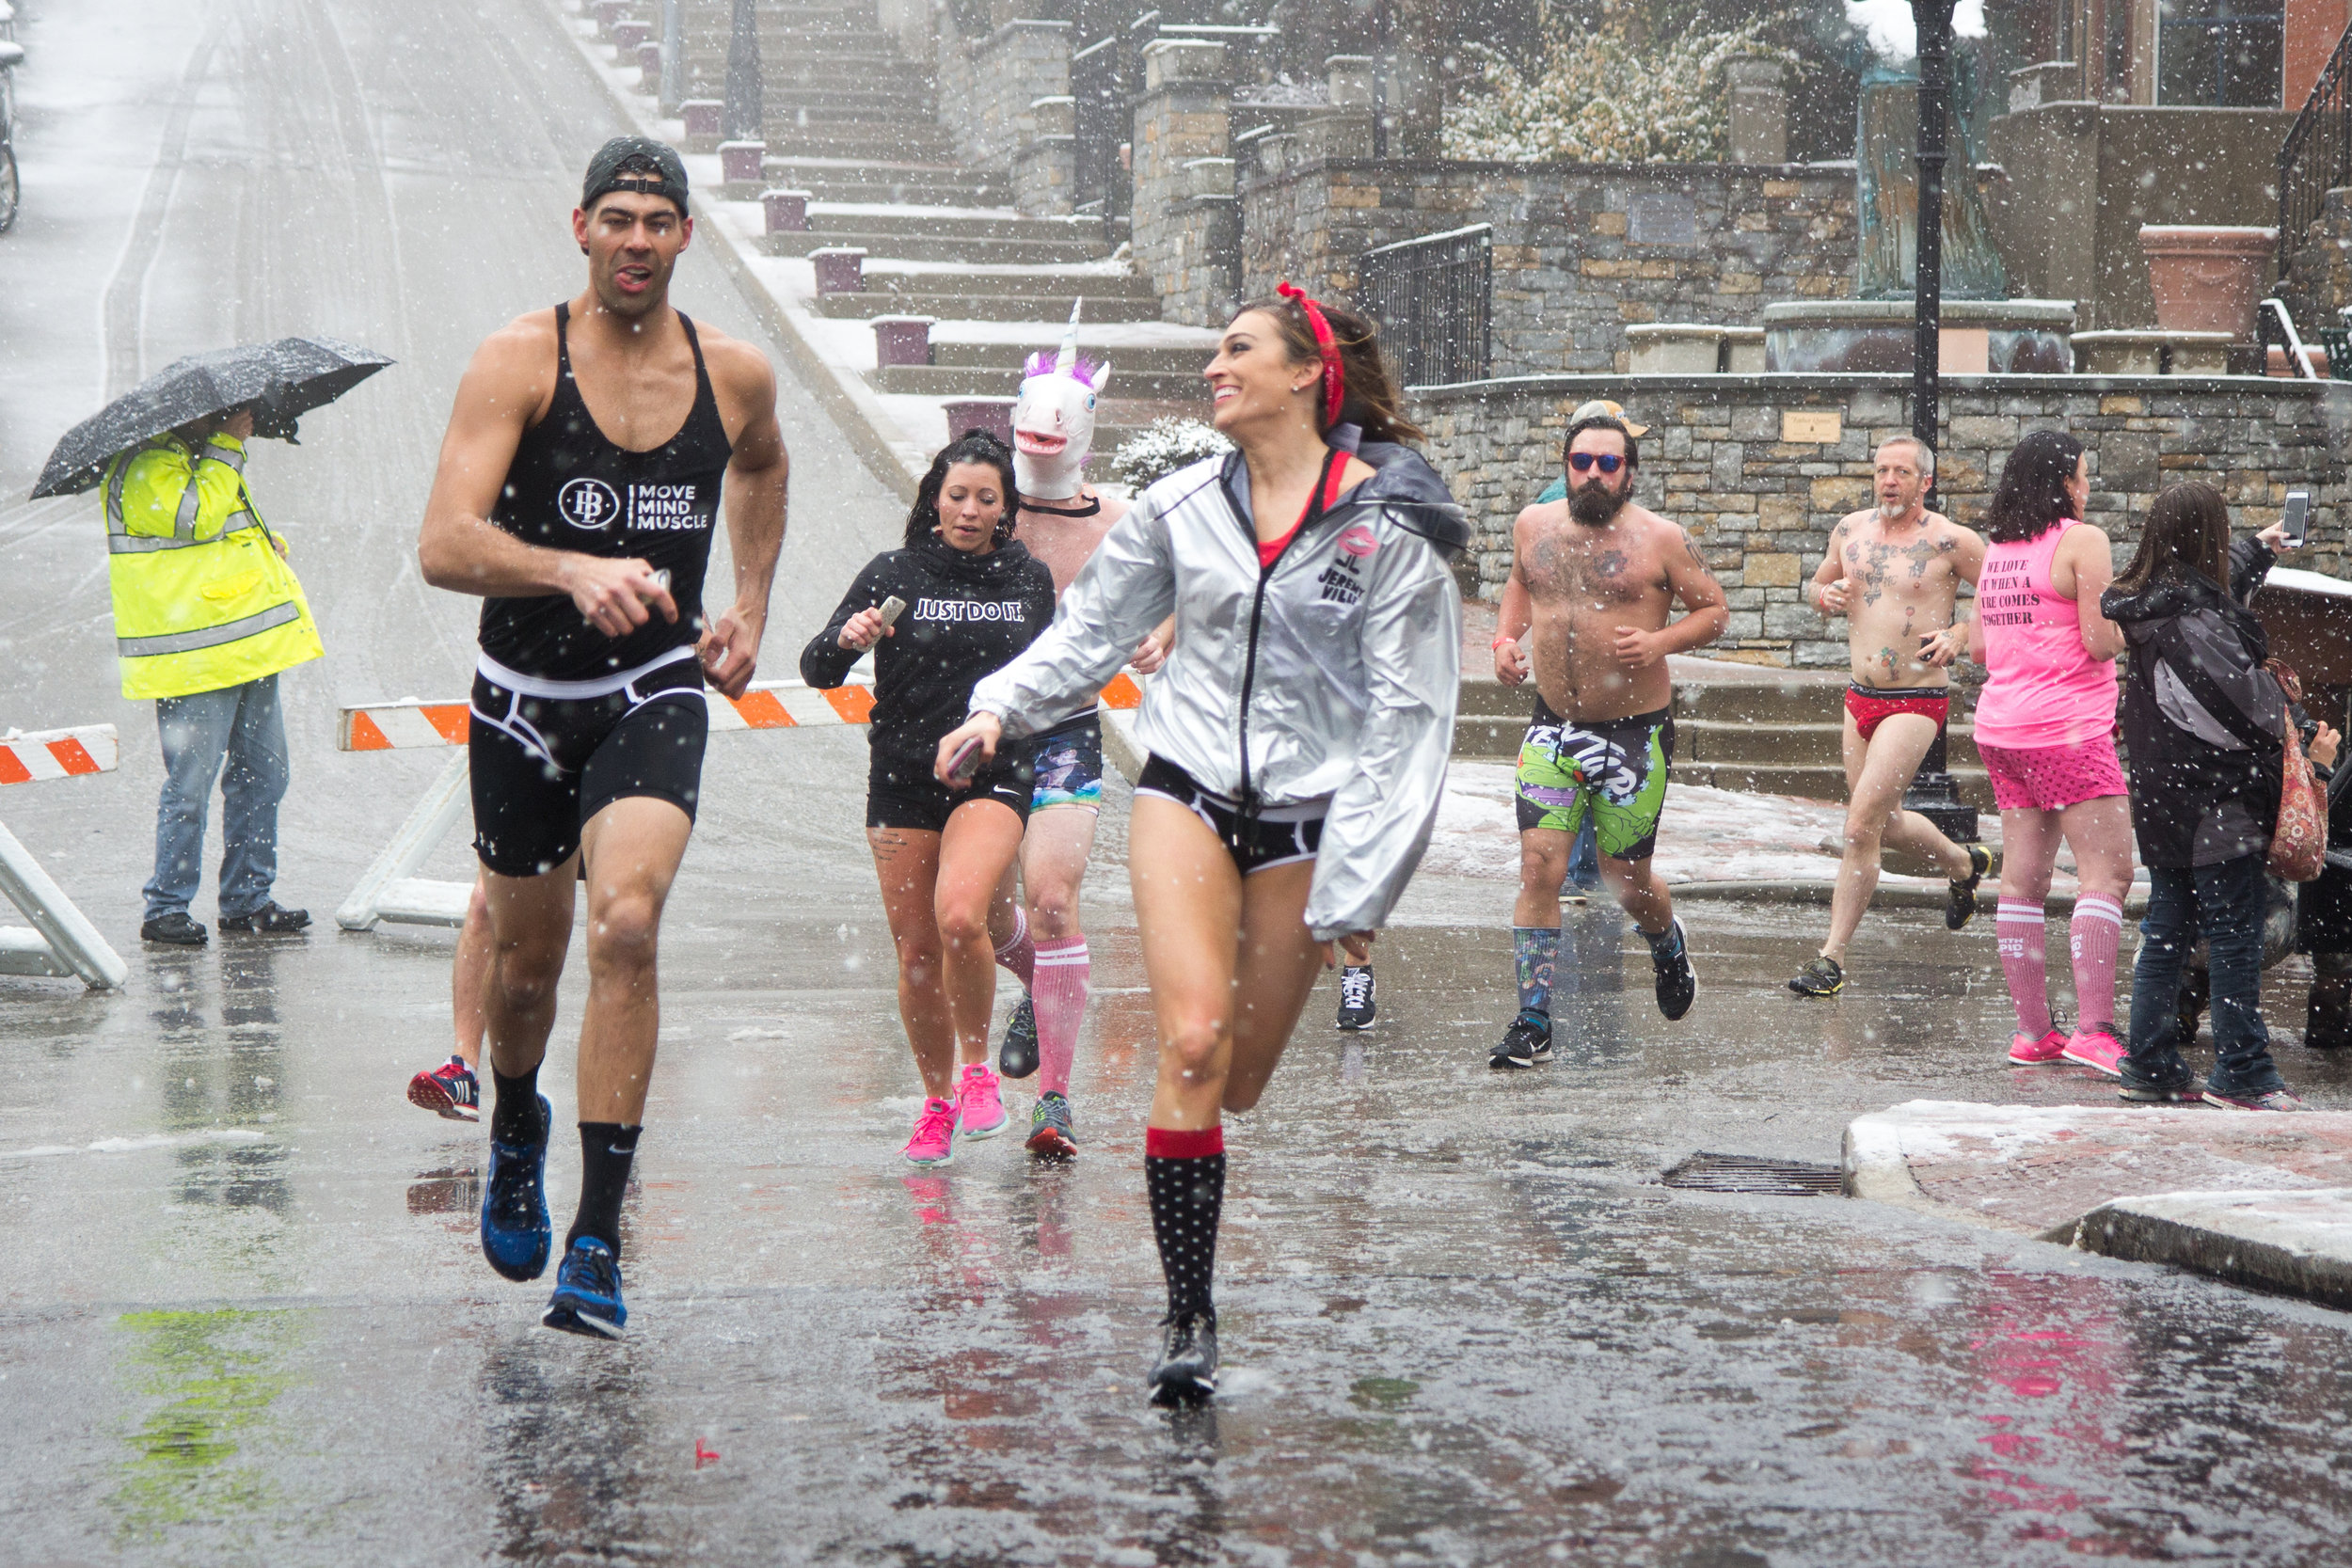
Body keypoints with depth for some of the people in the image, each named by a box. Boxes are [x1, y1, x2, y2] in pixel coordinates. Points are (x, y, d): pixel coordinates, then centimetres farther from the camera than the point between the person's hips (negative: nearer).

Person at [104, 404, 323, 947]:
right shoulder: (145, 467, -10)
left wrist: (267, 544, 18)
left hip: (246, 648, 10)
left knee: (260, 775, 11)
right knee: (190, 784, -8)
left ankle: (248, 900, 20)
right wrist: (227, 446, -16)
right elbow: (196, 515, -26)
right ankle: (166, 909, 1)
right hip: (194, 658, -10)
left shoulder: (201, 457, 22)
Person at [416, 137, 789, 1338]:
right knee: (525, 960, 14)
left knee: (627, 927, -22)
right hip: (525, 698, 0)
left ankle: (598, 1242, -17)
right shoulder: (519, 361, -13)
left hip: (655, 695, 0)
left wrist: (749, 613, 18)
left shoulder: (737, 376, -2)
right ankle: (516, 1125, 49)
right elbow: (443, 545, -24)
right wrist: (574, 570, -40)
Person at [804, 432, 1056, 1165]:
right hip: (902, 780, 1)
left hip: (993, 778, -1)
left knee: (959, 916, -26)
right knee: (915, 954, 4)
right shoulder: (894, 574, 0)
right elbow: (816, 670, -5)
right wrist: (847, 639, -24)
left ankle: (976, 1066, -4)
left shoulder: (1029, 578, 6)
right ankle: (937, 1101, 25)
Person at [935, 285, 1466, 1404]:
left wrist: (1356, 885, -8)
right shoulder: (1183, 507, 6)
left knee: (1241, 1079, 2)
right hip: (1187, 792, 1)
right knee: (1192, 1043, -16)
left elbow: (1408, 717, -5)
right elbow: (1090, 631, 18)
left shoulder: (1387, 525, -5)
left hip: (1308, 817, -1)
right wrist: (1000, 706, 0)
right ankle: (1187, 1316, -12)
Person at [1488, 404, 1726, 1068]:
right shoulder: (1534, 526, 4)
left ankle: (1666, 940, 44)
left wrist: (1661, 642, -16)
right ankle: (1533, 1024, -5)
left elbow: (1714, 608, 1)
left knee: (1626, 879, 7)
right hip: (1554, 724, 2)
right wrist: (1506, 640, 8)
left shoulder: (1659, 538, -7)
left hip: (1634, 731, -2)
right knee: (1539, 867, -10)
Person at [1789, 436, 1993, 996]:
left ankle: (1832, 958, -9)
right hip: (1861, 697, 7)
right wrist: (1824, 594, -1)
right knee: (1885, 823, 21)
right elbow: (1816, 584, 22)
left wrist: (1960, 636, -14)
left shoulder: (1950, 541, -9)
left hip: (1917, 702, -7)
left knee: (1861, 827, -15)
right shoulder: (1850, 530, 6)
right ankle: (1964, 863, 50)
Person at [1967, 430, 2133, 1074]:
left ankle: (2033, 1032, 9)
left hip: (2000, 725, 8)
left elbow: (1978, 647, 19)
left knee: (2023, 877, 7)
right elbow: (2103, 642, -14)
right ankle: (2093, 1029, -17)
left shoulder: (1996, 550, 13)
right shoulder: (2081, 542, -9)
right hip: (2067, 730, -8)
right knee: (2106, 872, -8)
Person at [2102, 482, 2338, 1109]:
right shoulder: (2194, 621, -21)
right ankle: (2241, 1073, -2)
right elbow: (2247, 708, -17)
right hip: (2214, 802, -10)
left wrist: (2260, 548, 46)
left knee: (2166, 929, 13)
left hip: (2161, 801, 10)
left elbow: (2223, 581, 31)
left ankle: (2151, 1067, 16)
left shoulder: (2148, 604, 9)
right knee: (2235, 933, -4)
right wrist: (2308, 746, 0)